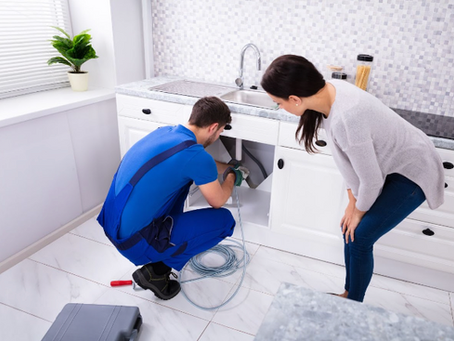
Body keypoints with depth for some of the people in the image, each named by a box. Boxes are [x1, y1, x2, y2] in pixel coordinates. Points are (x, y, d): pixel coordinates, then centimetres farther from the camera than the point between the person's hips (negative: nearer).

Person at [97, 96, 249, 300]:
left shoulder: (165, 131, 6)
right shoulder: (195, 154, -20)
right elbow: (218, 202, -2)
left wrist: (230, 168, 39)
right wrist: (233, 177, 18)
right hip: (135, 242, -8)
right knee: (224, 220, 1)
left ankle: (170, 234, 24)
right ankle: (157, 270, 4)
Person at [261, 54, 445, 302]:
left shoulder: (345, 119, -39)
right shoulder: (328, 91, -13)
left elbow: (371, 180, -25)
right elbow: (346, 157, -2)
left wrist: (359, 210, -6)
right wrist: (352, 201, 3)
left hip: (411, 173, -8)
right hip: (388, 164, 8)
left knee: (359, 237, -5)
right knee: (349, 229, 10)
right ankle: (349, 295, 30)